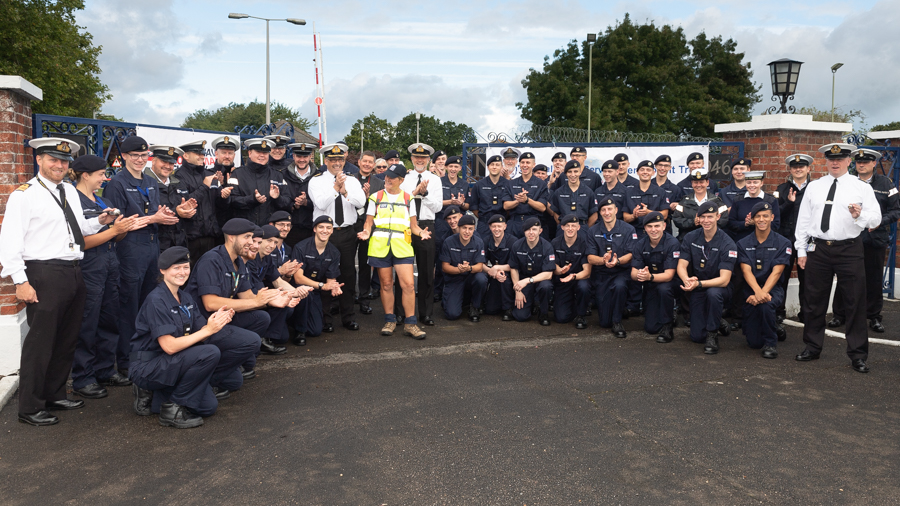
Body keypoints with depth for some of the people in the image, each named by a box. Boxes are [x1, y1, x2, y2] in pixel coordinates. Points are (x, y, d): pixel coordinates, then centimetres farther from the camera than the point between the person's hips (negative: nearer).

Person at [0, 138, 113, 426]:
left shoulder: (70, 191, 15)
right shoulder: (25, 195, -7)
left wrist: (100, 222, 5)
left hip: (73, 273, 8)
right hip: (44, 276, -7)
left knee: (67, 340, 16)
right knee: (40, 342, -1)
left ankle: (55, 395, 31)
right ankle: (30, 408, 12)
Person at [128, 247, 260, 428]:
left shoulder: (186, 298, 7)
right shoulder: (156, 301, -18)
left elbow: (199, 336, 1)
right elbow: (169, 346, -25)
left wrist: (218, 320, -18)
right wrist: (208, 330, -26)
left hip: (176, 362, 9)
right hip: (148, 367, -8)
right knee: (209, 352, -30)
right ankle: (172, 406, -15)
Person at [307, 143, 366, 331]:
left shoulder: (352, 180, 8)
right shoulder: (317, 181, 0)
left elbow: (361, 202, -8)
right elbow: (321, 204, -15)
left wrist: (345, 191, -22)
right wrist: (335, 188, -23)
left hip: (348, 232, 2)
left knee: (348, 275, 7)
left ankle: (348, 317, 17)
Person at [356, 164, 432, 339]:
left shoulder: (408, 199, 11)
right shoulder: (376, 197, 11)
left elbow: (413, 225, 11)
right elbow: (369, 222, 10)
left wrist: (421, 232, -10)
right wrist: (366, 232, -11)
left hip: (402, 246, 0)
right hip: (380, 245, 1)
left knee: (408, 284, -8)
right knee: (386, 284, 7)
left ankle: (410, 323, 1)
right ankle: (390, 321, 19)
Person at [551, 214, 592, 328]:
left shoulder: (585, 243, -14)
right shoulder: (555, 243, -6)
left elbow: (587, 271, -17)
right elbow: (553, 267, -4)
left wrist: (573, 276, -38)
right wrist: (560, 270, -28)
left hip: (580, 278, -1)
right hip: (561, 281, 1)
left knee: (583, 286, -39)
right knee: (561, 318, -13)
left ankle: (581, 315, -10)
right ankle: (572, 304, 25)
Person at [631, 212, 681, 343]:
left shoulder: (672, 243, -21)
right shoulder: (641, 244, -8)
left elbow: (669, 275, -26)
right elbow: (633, 274, -12)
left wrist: (650, 277, -45)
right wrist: (639, 275, -37)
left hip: (668, 283, -3)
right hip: (650, 287, 4)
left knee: (663, 288, -40)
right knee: (651, 328, -4)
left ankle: (667, 327, -17)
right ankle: (670, 315, 30)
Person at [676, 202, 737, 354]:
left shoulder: (727, 244, -18)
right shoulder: (690, 238, -5)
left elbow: (724, 280, -24)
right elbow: (681, 266, -9)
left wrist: (699, 283, -41)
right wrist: (687, 280, -33)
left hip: (719, 287, -3)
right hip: (697, 290, 3)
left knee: (713, 293, -41)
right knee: (697, 336, -2)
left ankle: (712, 334, -18)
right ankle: (718, 322, 33)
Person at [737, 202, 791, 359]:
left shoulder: (782, 243, -1)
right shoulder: (743, 244, 4)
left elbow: (776, 272, -11)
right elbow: (746, 271, -9)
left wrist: (763, 293, -27)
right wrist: (757, 292, -28)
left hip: (773, 289, -2)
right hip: (750, 291, 2)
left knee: (765, 304, -39)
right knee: (754, 343, -1)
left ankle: (771, 342, -13)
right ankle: (774, 327, 36)